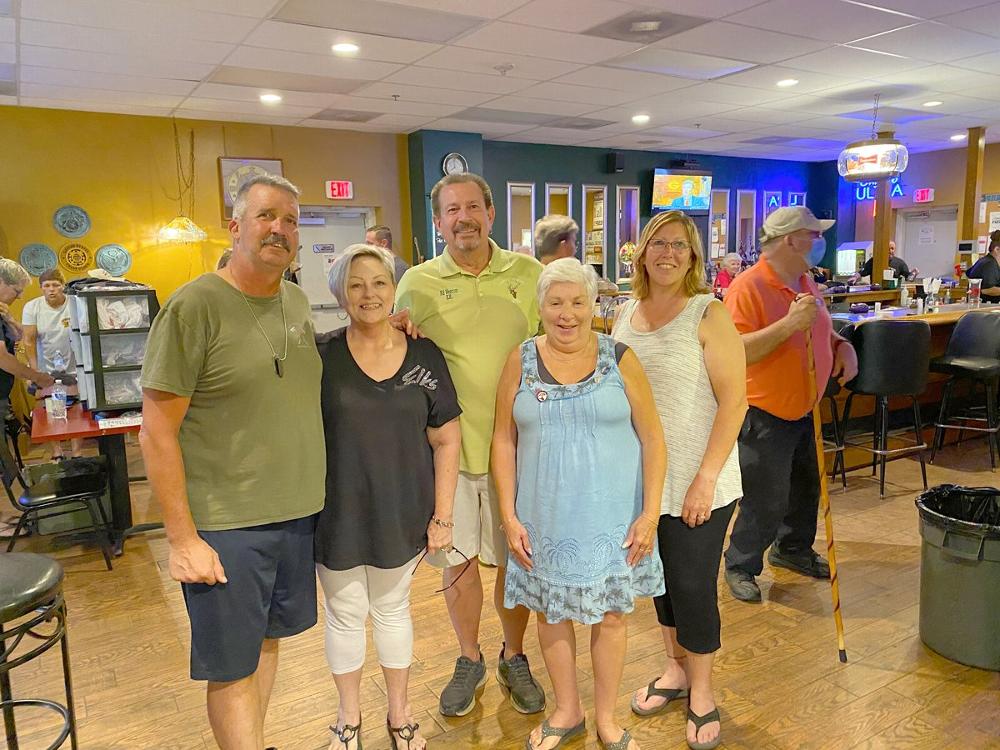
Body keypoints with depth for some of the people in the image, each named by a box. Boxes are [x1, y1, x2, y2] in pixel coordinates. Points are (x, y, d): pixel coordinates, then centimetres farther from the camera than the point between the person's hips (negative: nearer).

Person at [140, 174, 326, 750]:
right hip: (225, 526, -6)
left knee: (267, 638, 21)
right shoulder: (194, 307, -13)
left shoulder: (298, 302, 7)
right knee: (232, 668, 6)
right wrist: (182, 539, -14)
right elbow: (158, 432, -13)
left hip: (298, 512, 7)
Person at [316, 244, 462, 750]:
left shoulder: (425, 356, -5)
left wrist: (443, 515, -3)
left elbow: (446, 441, -1)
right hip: (337, 513, 0)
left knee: (392, 609, 19)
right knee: (345, 614, 15)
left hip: (401, 513, 1)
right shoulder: (320, 355, -8)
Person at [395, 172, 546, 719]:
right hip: (447, 444, 0)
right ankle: (469, 661, 36)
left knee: (515, 557, 12)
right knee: (458, 559, 12)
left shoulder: (527, 273, 2)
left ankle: (514, 658, 36)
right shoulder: (418, 283, 0)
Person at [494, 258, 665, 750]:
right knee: (551, 613, 14)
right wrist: (509, 515, -3)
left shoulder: (619, 359, -5)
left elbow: (652, 439, -3)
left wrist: (651, 512, -8)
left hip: (611, 518, -1)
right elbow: (504, 440, 1)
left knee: (610, 615, 11)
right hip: (544, 518, 1)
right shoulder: (521, 361, -2)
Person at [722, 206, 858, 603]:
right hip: (764, 414, -9)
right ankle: (740, 566, 19)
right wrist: (789, 323, -34)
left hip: (802, 409, 9)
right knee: (766, 502, -2)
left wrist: (843, 346, 3)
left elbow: (821, 331, 24)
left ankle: (792, 549, 43)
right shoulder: (747, 287, -21)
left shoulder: (807, 284, 7)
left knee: (807, 487, 22)